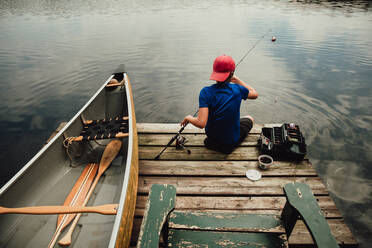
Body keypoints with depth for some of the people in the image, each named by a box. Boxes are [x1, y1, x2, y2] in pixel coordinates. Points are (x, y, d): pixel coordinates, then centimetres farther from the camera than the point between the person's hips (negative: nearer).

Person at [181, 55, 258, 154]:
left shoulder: (206, 92, -21)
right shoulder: (237, 90, -18)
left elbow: (201, 123, -27)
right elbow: (255, 94, 6)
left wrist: (188, 118, -7)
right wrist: (237, 80, 8)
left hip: (211, 137, 2)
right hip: (232, 141, -2)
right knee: (249, 119, 28)